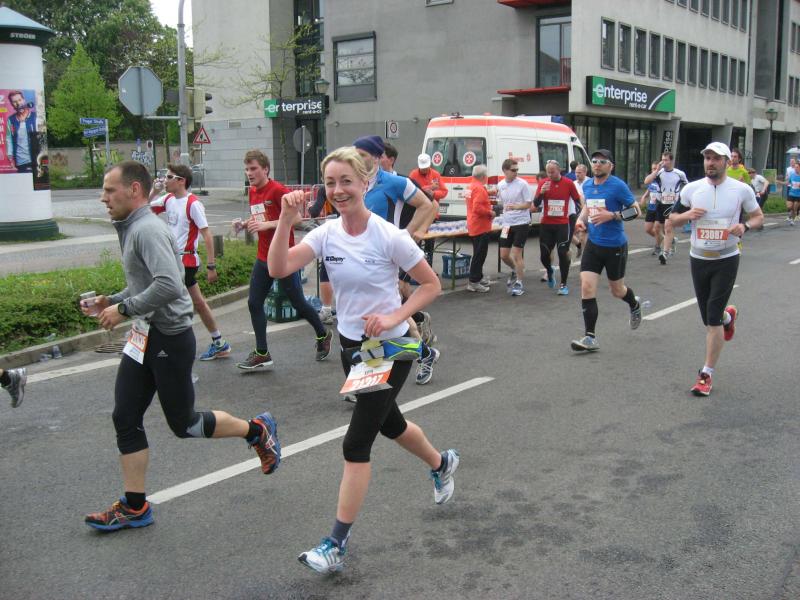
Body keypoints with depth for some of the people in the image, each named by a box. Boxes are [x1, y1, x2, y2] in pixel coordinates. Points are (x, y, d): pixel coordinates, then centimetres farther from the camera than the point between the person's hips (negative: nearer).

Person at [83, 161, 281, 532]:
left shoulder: (148, 229, -19)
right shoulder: (131, 229, 12)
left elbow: (169, 285, -32)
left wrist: (124, 310, -22)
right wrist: (112, 301, 8)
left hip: (170, 338, -9)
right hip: (145, 335, 9)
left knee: (183, 424, 5)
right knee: (125, 418, 6)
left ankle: (258, 431, 26)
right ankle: (134, 507, 15)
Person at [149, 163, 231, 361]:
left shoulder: (193, 204, -16)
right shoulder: (168, 199, 6)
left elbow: (207, 235, -17)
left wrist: (211, 265, -19)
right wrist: (154, 191, 2)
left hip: (185, 261, -8)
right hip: (175, 259, 8)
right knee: (198, 303, 14)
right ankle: (219, 344, 24)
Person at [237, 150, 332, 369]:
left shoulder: (277, 190, -15)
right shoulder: (253, 192, 10)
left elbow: (296, 217, -22)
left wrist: (266, 224, -27)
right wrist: (247, 223, 3)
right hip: (263, 258, 8)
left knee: (298, 302, 5)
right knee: (254, 303, 2)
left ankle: (323, 335, 30)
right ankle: (261, 353, 10)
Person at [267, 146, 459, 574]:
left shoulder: (389, 237, -18)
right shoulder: (326, 234, -6)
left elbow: (431, 286, -11)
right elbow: (279, 267, -20)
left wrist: (393, 318, -22)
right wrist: (286, 218, -29)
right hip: (351, 346, 6)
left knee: (356, 444, -8)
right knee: (390, 424, 24)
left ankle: (337, 545, 3)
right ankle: (441, 463, 55)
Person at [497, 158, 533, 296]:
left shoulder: (522, 184, -10)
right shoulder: (500, 185, 5)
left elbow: (528, 203, -9)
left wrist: (515, 206, -24)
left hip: (521, 223, -5)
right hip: (507, 224, 5)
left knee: (516, 254, -5)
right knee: (504, 255, 9)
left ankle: (519, 283, 7)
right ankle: (516, 271, 37)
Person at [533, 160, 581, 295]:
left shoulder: (568, 183, -3)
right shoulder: (544, 184, 0)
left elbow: (578, 200, 6)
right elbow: (536, 204, -3)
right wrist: (541, 192, -20)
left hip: (562, 224, -2)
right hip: (546, 225, 2)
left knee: (563, 253, -6)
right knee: (544, 254, 4)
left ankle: (563, 284, 4)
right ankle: (550, 272, 37)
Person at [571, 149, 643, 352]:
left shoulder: (618, 186, -13)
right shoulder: (587, 185, 5)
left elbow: (635, 210, -11)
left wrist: (611, 215, -24)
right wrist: (581, 218, 2)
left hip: (615, 246, -4)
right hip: (593, 244, 4)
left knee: (617, 290, 12)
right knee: (587, 288, -9)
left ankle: (635, 305, 49)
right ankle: (590, 338, -4)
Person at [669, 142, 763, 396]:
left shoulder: (742, 190, -5)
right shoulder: (691, 189, -1)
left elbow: (758, 216, 7)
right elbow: (672, 218, 8)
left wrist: (745, 226, -15)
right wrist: (687, 215, -15)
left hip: (726, 260, -3)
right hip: (698, 259, 3)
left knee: (713, 320, -9)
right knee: (708, 317, 14)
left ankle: (706, 374, 1)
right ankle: (728, 316, 52)